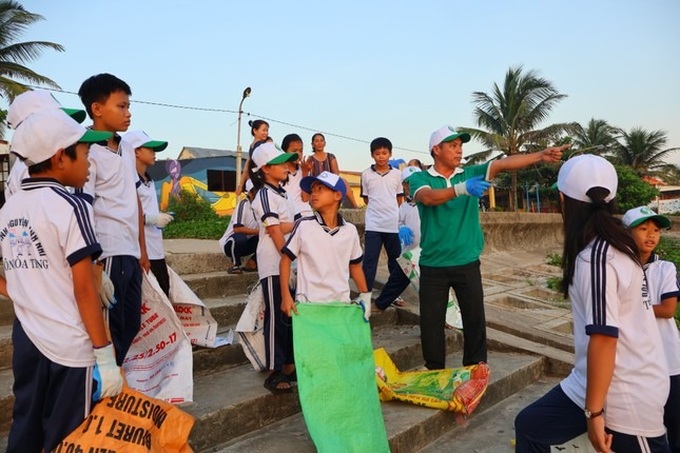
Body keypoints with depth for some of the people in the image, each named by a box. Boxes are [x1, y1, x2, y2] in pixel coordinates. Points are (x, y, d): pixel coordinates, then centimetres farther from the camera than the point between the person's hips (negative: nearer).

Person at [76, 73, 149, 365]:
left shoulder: (126, 152, 13)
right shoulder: (89, 153, -11)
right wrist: (93, 260, -16)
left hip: (130, 253, 8)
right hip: (108, 254, -8)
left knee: (131, 324, 15)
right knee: (110, 328, 2)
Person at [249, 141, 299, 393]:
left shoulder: (281, 193, 17)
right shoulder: (265, 195, -10)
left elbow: (288, 227, 10)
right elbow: (276, 233, -16)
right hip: (274, 266, -8)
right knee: (276, 318, -3)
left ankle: (289, 365, 25)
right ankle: (274, 374, 6)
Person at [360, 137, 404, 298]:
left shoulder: (397, 174, 4)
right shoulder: (366, 174, 1)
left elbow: (399, 198, 13)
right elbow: (366, 198, 9)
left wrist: (389, 210, 11)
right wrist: (378, 208, 5)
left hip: (393, 224, 2)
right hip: (373, 225, -2)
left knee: (396, 260, 11)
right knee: (369, 261, -2)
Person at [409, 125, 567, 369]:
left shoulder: (471, 173, 5)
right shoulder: (420, 179, -3)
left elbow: (503, 163, -9)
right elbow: (428, 198, -24)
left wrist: (541, 155, -22)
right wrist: (462, 188, -39)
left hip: (467, 263, 2)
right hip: (433, 266, -2)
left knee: (475, 320, 8)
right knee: (431, 323, 7)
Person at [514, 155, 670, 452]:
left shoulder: (596, 258, -23)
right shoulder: (616, 245, 5)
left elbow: (603, 338, -24)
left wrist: (594, 411, -19)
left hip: (624, 395, -9)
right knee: (530, 426, 13)